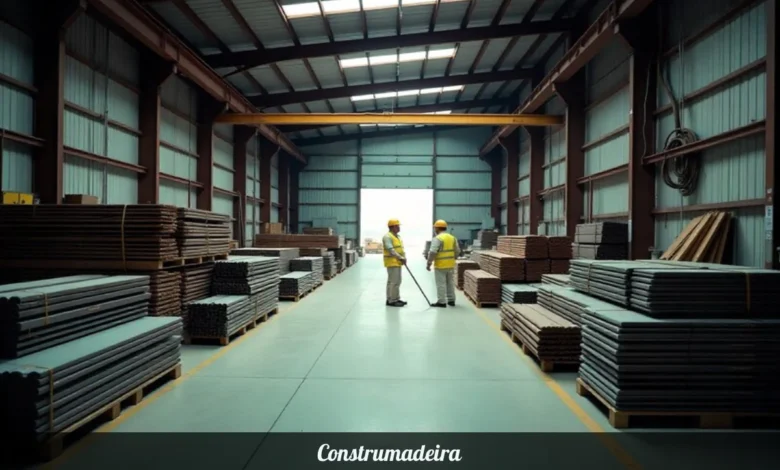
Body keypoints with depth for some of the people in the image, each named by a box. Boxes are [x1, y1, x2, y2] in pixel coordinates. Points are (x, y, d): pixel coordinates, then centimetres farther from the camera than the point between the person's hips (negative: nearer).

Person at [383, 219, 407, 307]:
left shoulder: (398, 236, 17)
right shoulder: (387, 237, -13)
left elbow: (401, 248, 14)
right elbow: (391, 250, -21)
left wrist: (404, 258, -3)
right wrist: (400, 258, -22)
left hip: (397, 262, 10)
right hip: (392, 262, -10)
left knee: (396, 281, 13)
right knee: (394, 282, -9)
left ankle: (395, 299, 21)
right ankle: (391, 301, -4)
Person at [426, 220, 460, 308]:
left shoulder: (437, 238, -14)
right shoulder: (452, 238, 9)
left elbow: (432, 252, -20)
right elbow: (457, 251, 14)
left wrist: (429, 263, -13)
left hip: (440, 265, -7)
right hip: (451, 265, 7)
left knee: (441, 284, -1)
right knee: (450, 283, 15)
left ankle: (441, 302, 1)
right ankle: (451, 300, 21)